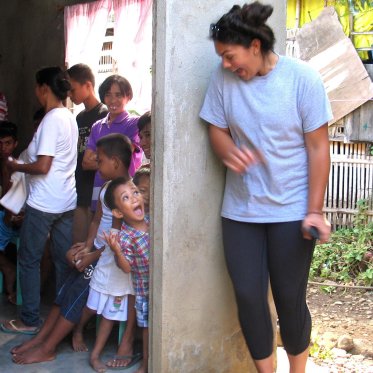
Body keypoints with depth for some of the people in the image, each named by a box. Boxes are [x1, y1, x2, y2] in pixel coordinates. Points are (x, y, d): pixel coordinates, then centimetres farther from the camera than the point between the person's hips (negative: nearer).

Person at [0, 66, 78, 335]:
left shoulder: (51, 120, -16)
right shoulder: (70, 118, 10)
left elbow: (42, 166, -20)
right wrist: (30, 156, 17)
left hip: (43, 204, -8)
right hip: (66, 202, 8)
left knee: (29, 260, 4)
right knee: (63, 260, 11)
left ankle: (30, 320, 11)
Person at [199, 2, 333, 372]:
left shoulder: (302, 78, -10)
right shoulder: (223, 78, -4)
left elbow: (318, 147, -8)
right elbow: (216, 129, 6)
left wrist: (315, 211, -12)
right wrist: (228, 152, -19)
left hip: (291, 211, -2)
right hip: (240, 210, 3)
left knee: (289, 298, 6)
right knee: (248, 297, 3)